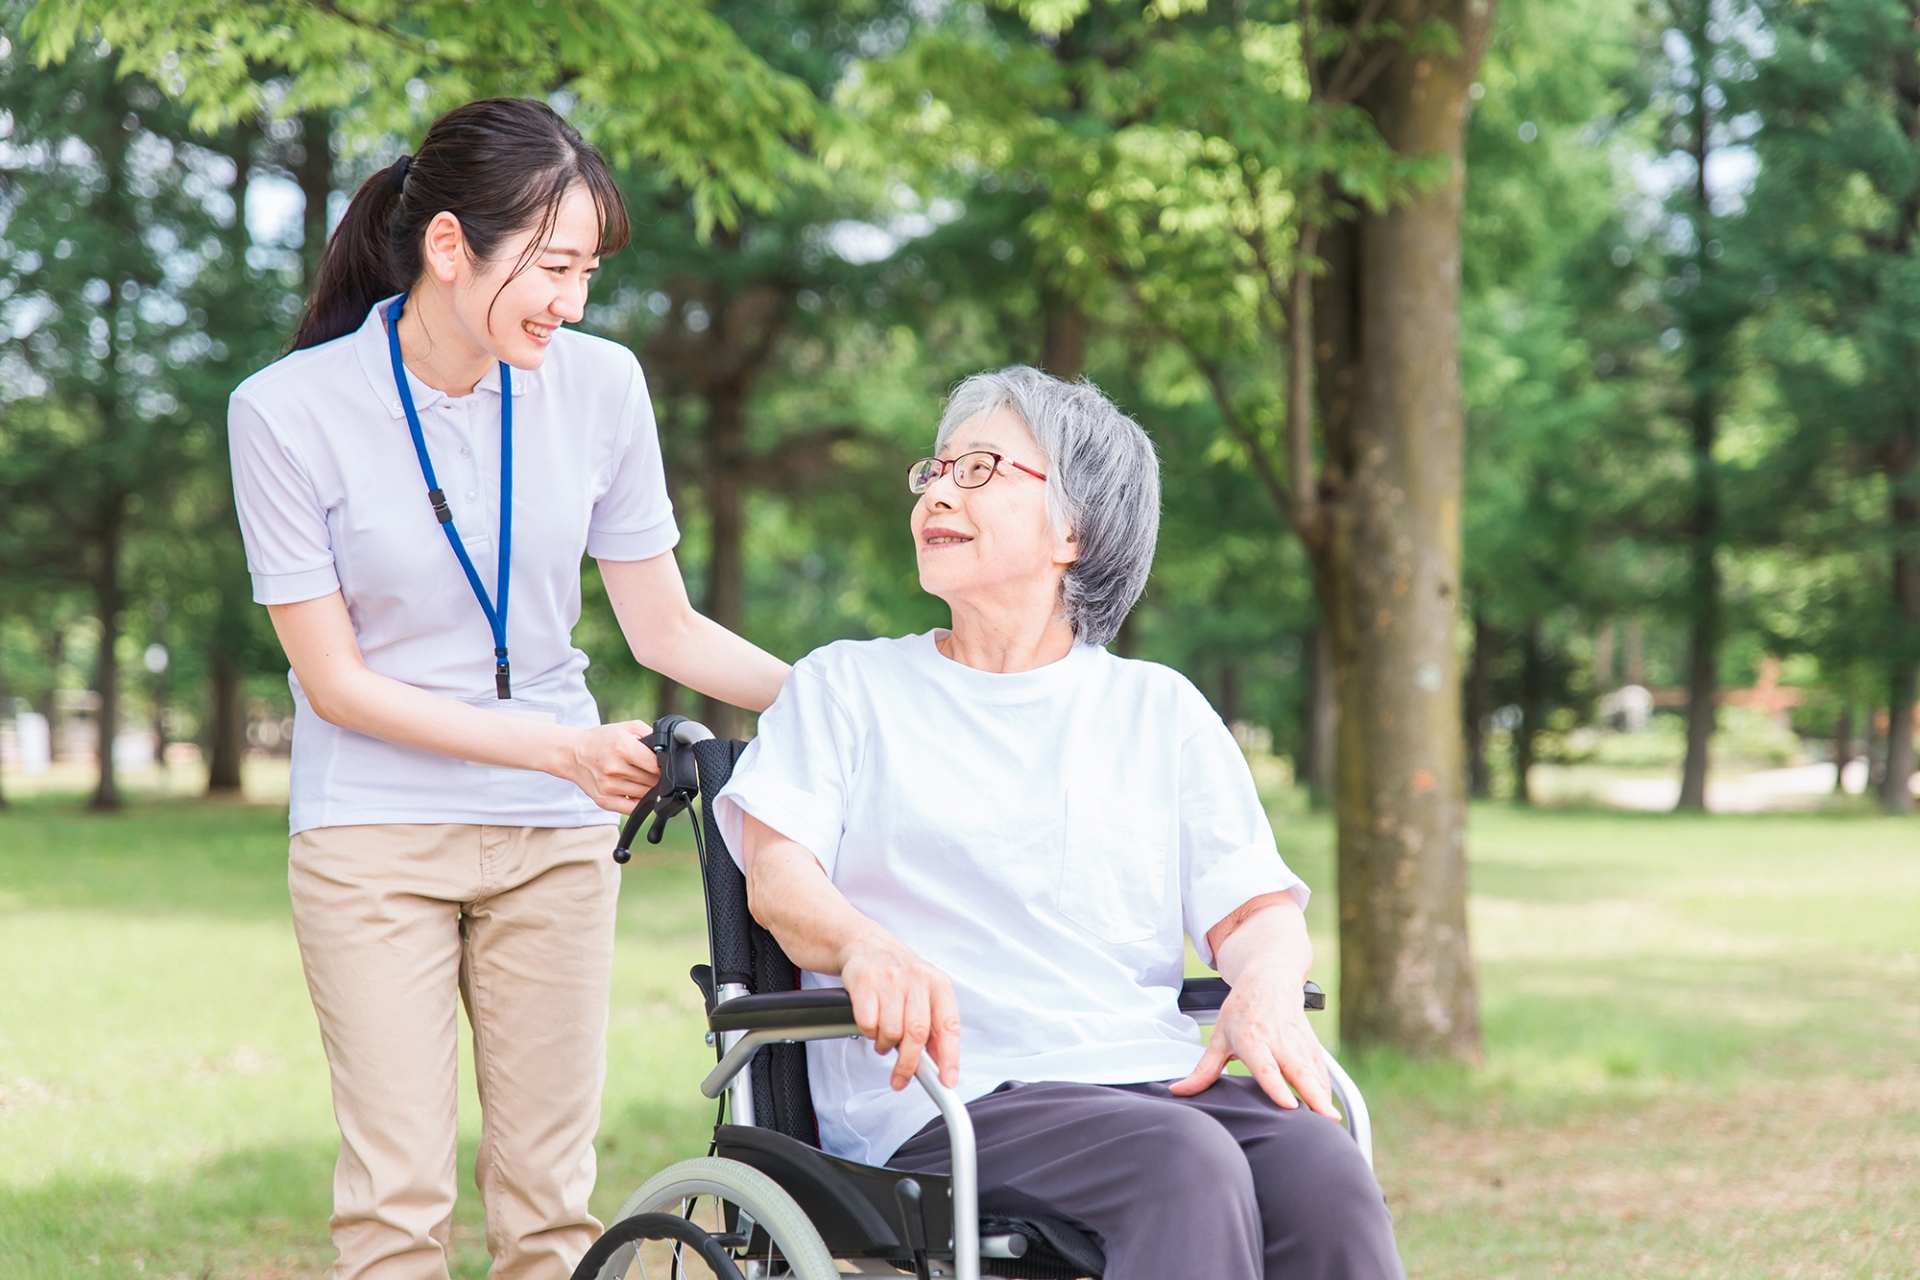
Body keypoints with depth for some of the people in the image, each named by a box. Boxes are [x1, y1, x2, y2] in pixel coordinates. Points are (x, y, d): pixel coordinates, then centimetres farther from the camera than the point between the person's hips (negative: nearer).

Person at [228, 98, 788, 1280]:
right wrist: (558, 746, -19)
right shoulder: (289, 410, -12)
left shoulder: (600, 385, -5)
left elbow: (666, 627, 4)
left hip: (556, 835, 3)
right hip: (374, 836, -2)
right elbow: (335, 680, -10)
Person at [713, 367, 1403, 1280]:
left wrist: (1267, 987, -12)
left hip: (1150, 1070, 3)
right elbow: (778, 876, 2)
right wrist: (866, 946, -23)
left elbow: (1257, 908, 14)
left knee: (1320, 1166, -31)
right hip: (942, 1094, -2)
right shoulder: (845, 686, 18)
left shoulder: (1160, 709, 22)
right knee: (1188, 1164, -34)